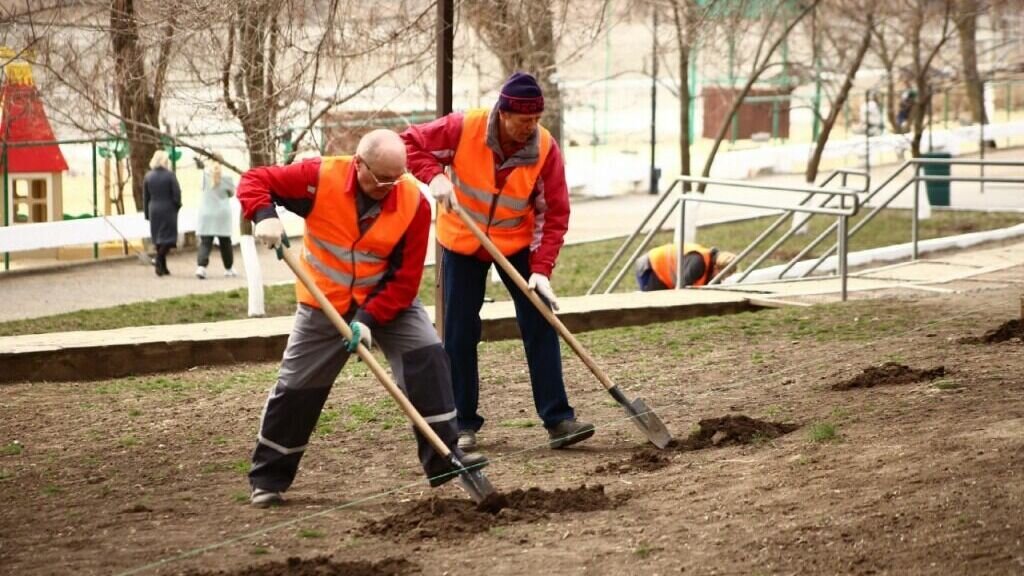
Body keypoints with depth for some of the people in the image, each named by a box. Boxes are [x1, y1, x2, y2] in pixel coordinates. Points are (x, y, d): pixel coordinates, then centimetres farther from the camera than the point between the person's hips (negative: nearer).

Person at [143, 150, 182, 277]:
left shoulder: (148, 176, 3)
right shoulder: (170, 175, -9)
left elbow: (145, 196, 6)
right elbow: (176, 194, -11)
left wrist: (147, 213, 13)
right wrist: (177, 206, 7)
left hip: (154, 210, 4)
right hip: (168, 209, -4)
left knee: (158, 238, 12)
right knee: (168, 236, 0)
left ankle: (162, 266, 14)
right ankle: (160, 259, -23)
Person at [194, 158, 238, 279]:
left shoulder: (205, 176, -4)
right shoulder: (226, 178, -5)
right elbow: (232, 193, 10)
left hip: (206, 215, 0)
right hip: (223, 215, 0)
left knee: (205, 242, -2)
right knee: (225, 242, 13)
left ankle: (201, 266, -22)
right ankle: (228, 268, 23)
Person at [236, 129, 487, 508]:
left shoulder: (413, 203, -21)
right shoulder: (321, 177, -22)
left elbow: (406, 279, -19)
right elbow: (254, 181, -16)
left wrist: (370, 317, -28)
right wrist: (264, 216, -36)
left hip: (387, 299, 0)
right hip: (324, 302, 0)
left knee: (428, 356, -19)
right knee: (297, 388, 3)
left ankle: (444, 458, -13)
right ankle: (268, 479, 18)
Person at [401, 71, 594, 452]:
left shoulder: (545, 148, -20)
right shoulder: (464, 129, -23)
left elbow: (555, 213, -16)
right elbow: (410, 143, -13)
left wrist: (541, 269, -24)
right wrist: (433, 175, -32)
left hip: (517, 245, 1)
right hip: (462, 243, 0)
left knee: (540, 327, -7)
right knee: (459, 334, 2)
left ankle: (558, 420, -5)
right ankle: (464, 424, 12)